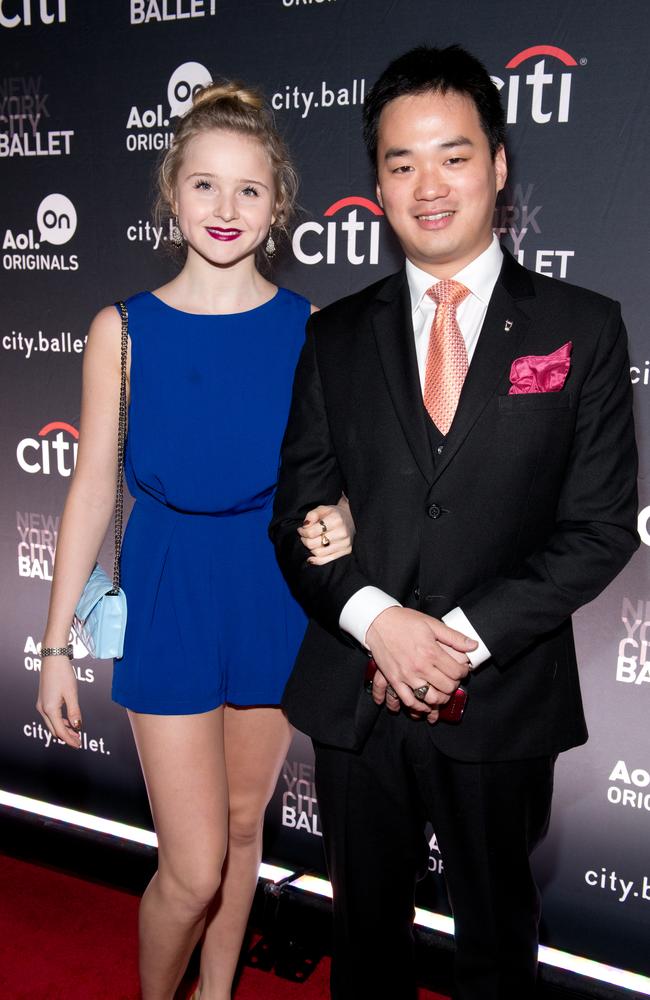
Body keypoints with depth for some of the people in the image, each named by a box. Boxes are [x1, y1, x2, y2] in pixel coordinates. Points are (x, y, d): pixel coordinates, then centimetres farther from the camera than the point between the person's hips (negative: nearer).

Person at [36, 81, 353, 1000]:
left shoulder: (310, 329, -2)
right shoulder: (123, 329, -5)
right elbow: (94, 488, -2)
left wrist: (338, 525, -17)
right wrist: (57, 645, -1)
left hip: (274, 596, 2)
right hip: (169, 600, -2)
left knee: (243, 825, 19)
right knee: (193, 868, 1)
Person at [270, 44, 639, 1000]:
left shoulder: (582, 329, -3)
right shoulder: (335, 338, 3)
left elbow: (602, 526, -7)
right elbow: (299, 515, 1)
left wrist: (465, 636, -16)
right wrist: (377, 620, -17)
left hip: (502, 699, -1)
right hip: (353, 696, 2)